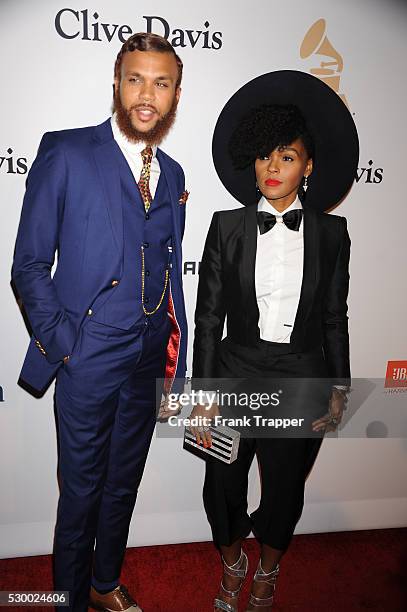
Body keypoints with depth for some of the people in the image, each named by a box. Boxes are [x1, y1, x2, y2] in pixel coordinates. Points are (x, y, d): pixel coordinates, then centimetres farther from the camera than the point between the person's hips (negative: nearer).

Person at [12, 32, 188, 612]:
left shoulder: (172, 174, 10)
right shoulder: (65, 152, -6)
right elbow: (29, 264, -6)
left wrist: (176, 355, 11)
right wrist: (59, 341, -13)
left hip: (148, 362, 5)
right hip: (89, 359, -5)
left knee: (124, 483, 21)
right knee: (82, 490, 12)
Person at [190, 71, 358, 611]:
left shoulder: (331, 232, -1)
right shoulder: (228, 227, -4)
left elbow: (335, 317, 5)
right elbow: (208, 317, -4)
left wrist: (340, 389, 5)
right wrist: (203, 395, -6)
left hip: (303, 382, 1)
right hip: (236, 374, 0)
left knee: (285, 488, 19)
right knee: (223, 486, 15)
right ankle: (232, 566, 50)